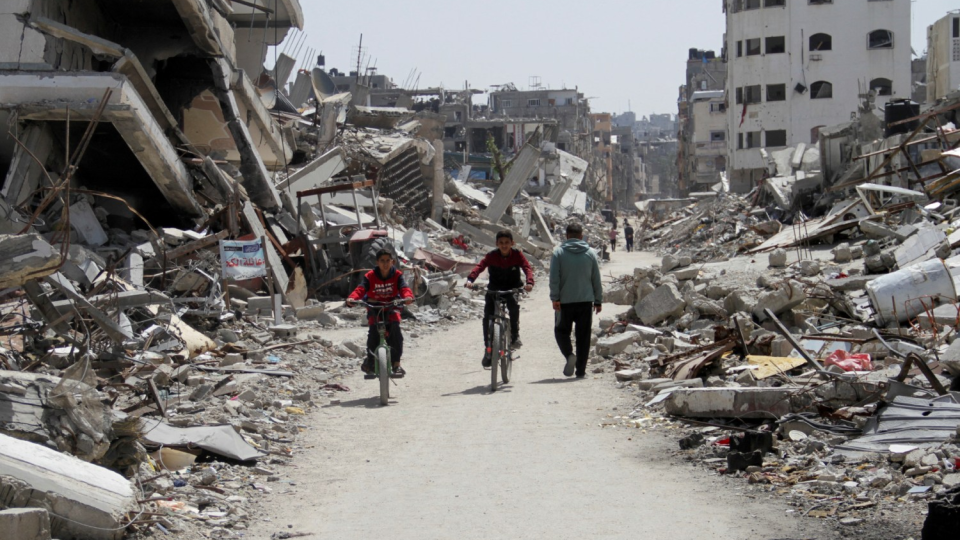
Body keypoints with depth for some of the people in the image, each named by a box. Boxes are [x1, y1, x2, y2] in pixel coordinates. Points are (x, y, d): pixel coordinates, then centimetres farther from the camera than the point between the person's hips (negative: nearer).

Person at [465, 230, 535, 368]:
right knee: (487, 316, -13)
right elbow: (479, 266, -24)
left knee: (514, 305, -31)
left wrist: (529, 282, -42)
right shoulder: (491, 256, -11)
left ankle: (515, 336, -12)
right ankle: (488, 349, -2)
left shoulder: (517, 255, -9)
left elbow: (527, 267, -21)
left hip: (512, 289, -1)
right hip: (494, 289, 1)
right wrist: (470, 279, -44)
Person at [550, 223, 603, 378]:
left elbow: (554, 278, -9)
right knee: (583, 335, 6)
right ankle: (581, 370, 5)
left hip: (565, 301, -2)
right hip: (586, 301, 2)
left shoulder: (558, 253, -2)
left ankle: (569, 354, -12)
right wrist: (598, 301, 14)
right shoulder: (591, 253, 5)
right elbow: (596, 280, 8)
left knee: (562, 330, 14)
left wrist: (555, 298, -6)